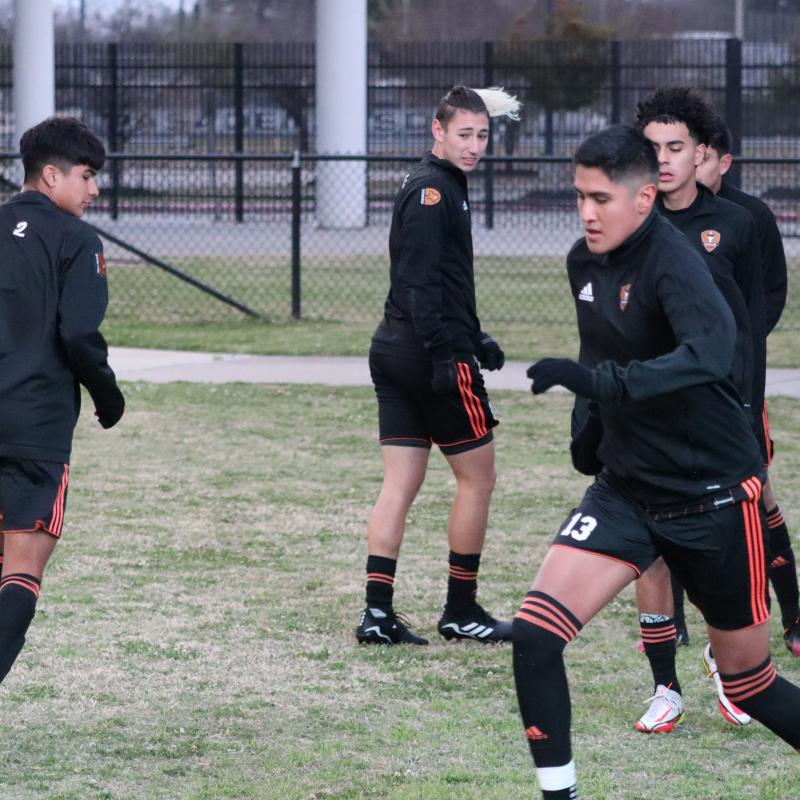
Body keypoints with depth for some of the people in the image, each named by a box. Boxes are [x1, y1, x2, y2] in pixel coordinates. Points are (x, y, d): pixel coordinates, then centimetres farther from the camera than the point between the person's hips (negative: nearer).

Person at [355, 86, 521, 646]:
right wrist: (445, 353, -25)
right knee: (478, 477, 3)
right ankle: (461, 611, 9)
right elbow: (420, 282, -21)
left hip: (395, 350, 9)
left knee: (401, 483, 5)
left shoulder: (445, 188, 18)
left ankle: (378, 611, 1)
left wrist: (474, 339, 25)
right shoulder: (433, 191, -13)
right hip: (427, 353, -9)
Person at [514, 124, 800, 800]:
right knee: (535, 634, -13)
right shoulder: (584, 261, 1)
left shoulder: (672, 259, -22)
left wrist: (598, 383, -49)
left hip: (713, 496, -6)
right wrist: (588, 427, 7)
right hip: (627, 489, 6)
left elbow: (710, 353, -41)